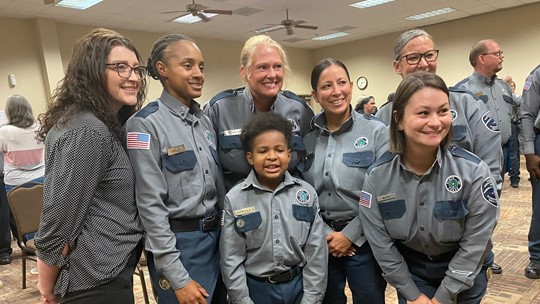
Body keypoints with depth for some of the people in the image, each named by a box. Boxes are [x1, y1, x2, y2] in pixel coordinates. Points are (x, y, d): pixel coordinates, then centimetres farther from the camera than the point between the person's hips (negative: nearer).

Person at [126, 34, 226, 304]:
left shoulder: (204, 121, 8)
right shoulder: (146, 123, -14)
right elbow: (151, 205, -16)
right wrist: (178, 278, -16)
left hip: (216, 237, 7)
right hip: (178, 243, -7)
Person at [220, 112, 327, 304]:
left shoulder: (307, 194, -6)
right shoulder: (235, 199, -10)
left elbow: (316, 253, -3)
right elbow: (231, 259, -6)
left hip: (299, 285, 2)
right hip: (256, 288, -1)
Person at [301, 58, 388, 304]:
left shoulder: (376, 131, -8)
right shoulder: (306, 136, 0)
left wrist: (350, 234, -13)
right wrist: (324, 233, -6)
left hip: (363, 240, -2)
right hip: (321, 240, 3)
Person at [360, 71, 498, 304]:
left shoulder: (474, 171, -24)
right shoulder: (377, 175, -21)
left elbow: (475, 243, -17)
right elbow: (381, 244, -12)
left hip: (465, 275, 0)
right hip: (410, 270, 1)